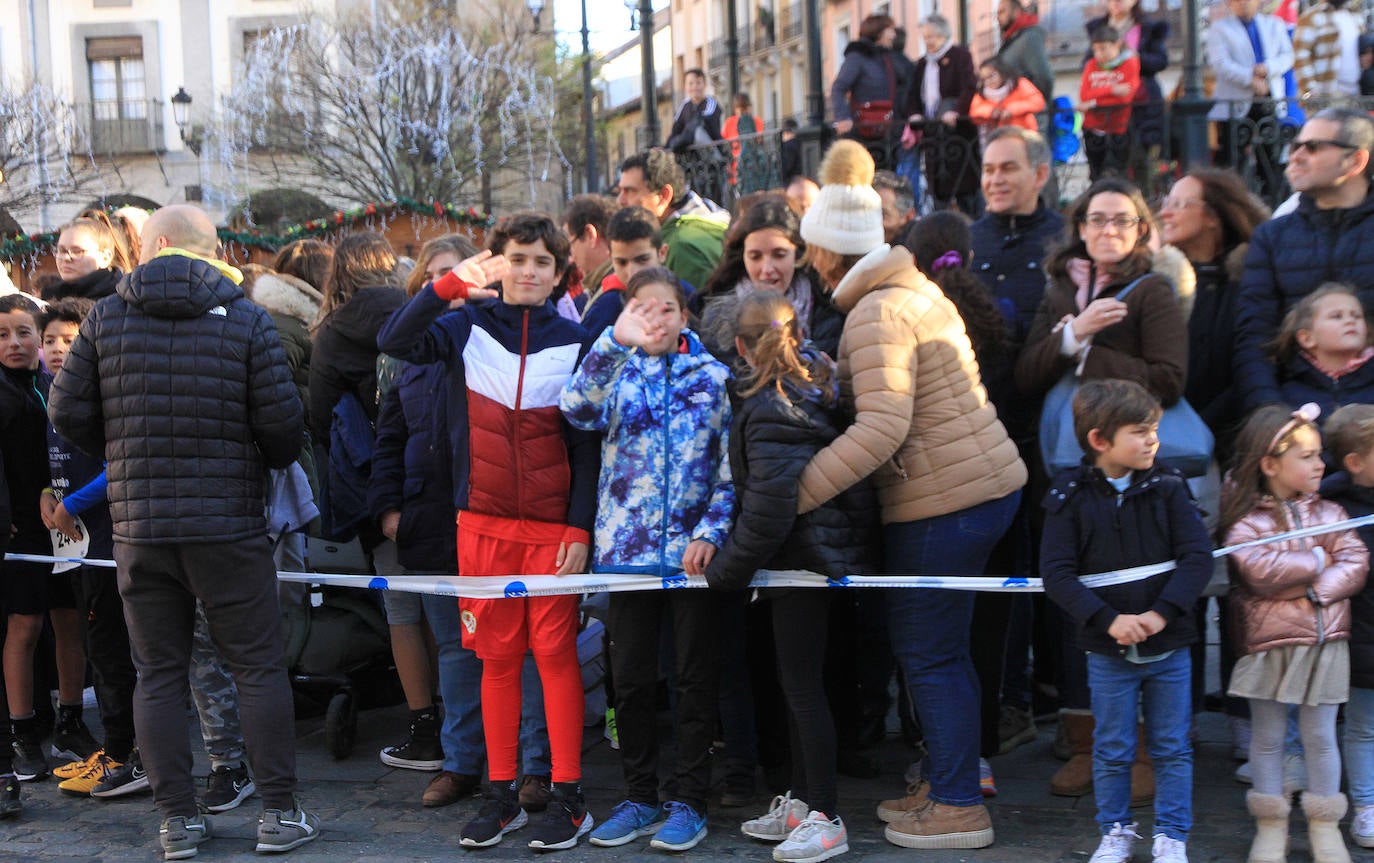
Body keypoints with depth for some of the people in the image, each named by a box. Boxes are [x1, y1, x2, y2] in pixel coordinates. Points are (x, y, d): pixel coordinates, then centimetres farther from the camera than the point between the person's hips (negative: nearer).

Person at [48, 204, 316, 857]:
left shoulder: (107, 318, 1)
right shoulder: (245, 318, -3)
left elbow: (68, 411, 3)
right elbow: (282, 421, -6)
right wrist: (271, 463, 16)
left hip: (138, 527, 2)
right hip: (228, 525, -2)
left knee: (158, 674, 10)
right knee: (258, 668, 6)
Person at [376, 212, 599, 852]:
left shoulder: (574, 342, 2)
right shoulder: (467, 328, 5)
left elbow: (586, 446, 2)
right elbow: (395, 342, -12)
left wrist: (580, 528, -5)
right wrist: (449, 286, -22)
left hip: (553, 524, -1)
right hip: (483, 520, 2)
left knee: (555, 652, -2)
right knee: (497, 656, 6)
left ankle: (568, 796, 6)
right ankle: (502, 793, 15)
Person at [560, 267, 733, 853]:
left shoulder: (713, 376, 3)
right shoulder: (617, 373, 5)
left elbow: (731, 465, 1)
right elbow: (578, 409, -17)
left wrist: (711, 531, -11)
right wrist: (616, 341, -27)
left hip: (693, 550, -1)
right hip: (628, 546, 1)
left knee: (694, 679, 4)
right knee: (631, 680, 7)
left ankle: (688, 800, 14)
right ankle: (640, 797, 20)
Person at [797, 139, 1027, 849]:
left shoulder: (877, 314, -17)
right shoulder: (915, 288, 14)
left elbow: (882, 426, -28)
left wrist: (796, 492, -27)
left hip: (943, 500, -10)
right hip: (986, 481, 10)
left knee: (927, 651, 0)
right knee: (940, 644, 18)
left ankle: (959, 807, 8)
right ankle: (951, 779, 28)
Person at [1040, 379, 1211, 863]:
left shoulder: (1169, 488, -3)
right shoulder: (1070, 498, -7)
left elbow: (1198, 556, -8)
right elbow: (1056, 573, -11)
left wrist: (1162, 613, -20)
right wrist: (1109, 620, -21)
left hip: (1169, 646, 1)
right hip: (1107, 651, -1)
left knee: (1172, 749, 9)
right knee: (1112, 750, 10)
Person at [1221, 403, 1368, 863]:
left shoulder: (1329, 513, 5)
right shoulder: (1245, 520, -8)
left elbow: (1355, 563, -4)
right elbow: (1260, 569, -23)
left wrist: (1311, 588, -17)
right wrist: (1317, 559, -12)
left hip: (1325, 641, 3)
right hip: (1269, 643, -3)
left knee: (1320, 736, 10)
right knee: (1268, 738, 8)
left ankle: (1324, 824, 23)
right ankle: (1271, 825, 21)